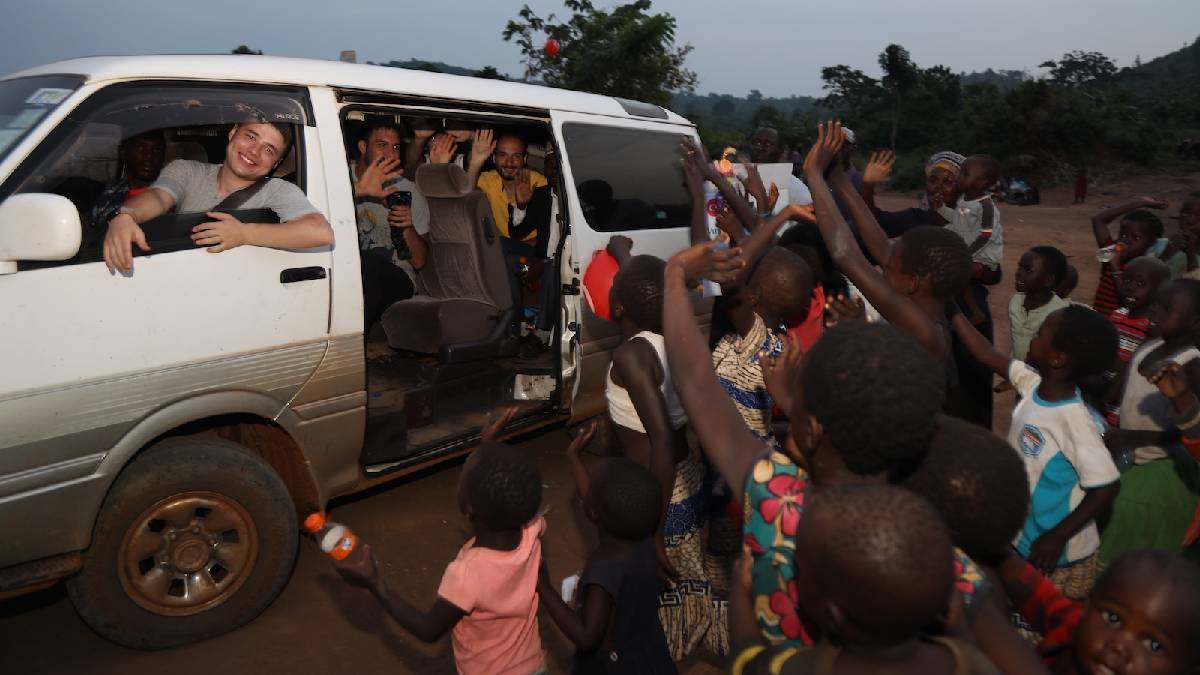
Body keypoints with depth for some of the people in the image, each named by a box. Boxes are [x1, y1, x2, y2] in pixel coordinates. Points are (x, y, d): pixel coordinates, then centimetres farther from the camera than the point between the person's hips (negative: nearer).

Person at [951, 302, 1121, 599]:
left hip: (1061, 553, -7)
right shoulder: (1034, 383, -9)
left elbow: (1107, 487, -26)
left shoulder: (1075, 421, -30)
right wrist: (950, 307, -2)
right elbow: (988, 355, -1)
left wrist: (1058, 537, -25)